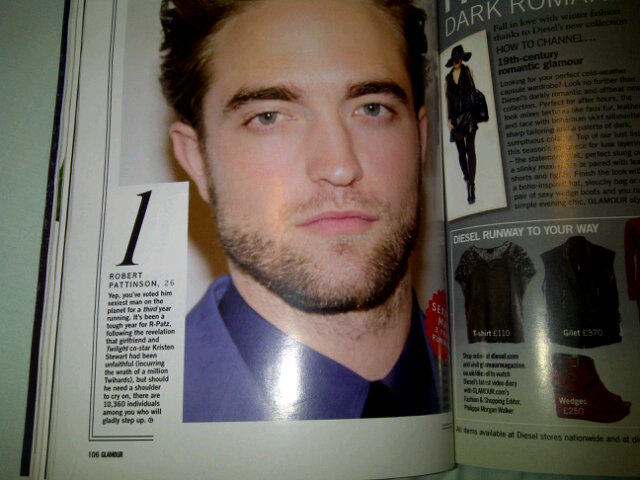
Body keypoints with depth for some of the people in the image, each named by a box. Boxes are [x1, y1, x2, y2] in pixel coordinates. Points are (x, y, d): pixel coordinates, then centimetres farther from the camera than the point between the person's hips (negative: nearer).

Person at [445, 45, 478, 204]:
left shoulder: (468, 71, 7)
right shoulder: (448, 78, 13)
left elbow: (474, 91, 10)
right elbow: (446, 100, 13)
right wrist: (448, 119, 3)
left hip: (468, 114, -3)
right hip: (455, 117, 3)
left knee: (470, 149, -12)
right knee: (461, 152, 7)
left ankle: (472, 186, -16)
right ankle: (467, 180, 24)